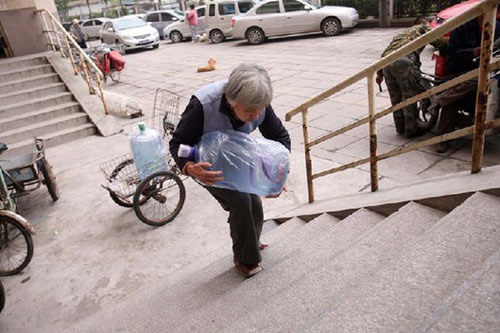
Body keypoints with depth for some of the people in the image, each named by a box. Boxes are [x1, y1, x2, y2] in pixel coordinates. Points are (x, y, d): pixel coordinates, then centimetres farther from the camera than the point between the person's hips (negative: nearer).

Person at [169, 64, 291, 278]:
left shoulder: (258, 104, -24)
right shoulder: (203, 105, -38)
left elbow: (280, 136, -10)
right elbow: (177, 143, -27)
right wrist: (190, 169, -47)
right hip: (205, 163, -4)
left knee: (254, 204, 1)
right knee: (240, 201, -20)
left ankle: (251, 244, 35)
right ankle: (245, 259, 5)